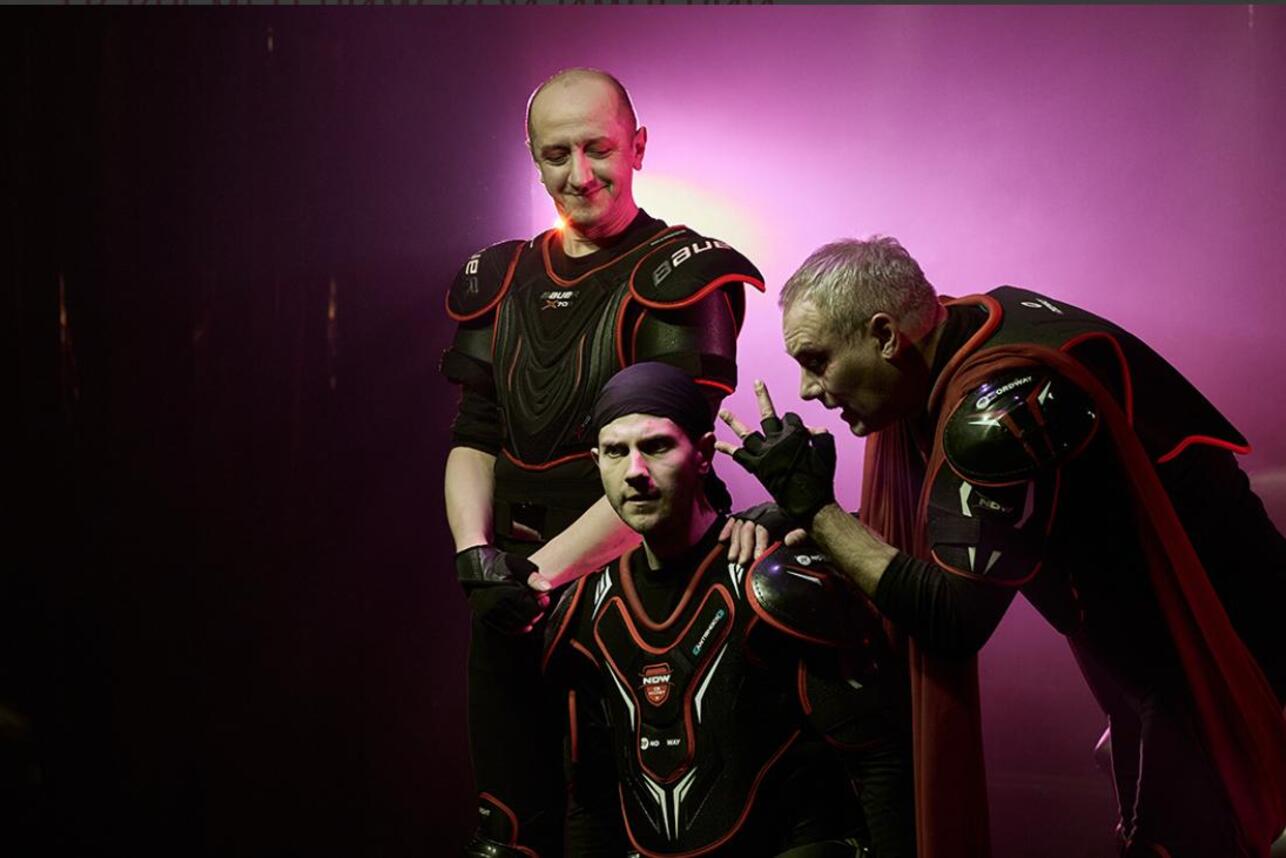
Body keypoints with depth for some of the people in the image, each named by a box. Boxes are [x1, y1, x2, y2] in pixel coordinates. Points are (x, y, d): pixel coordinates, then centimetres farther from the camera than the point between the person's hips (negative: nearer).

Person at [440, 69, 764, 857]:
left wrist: (541, 570, -19)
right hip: (517, 585, 5)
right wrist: (475, 549, -8)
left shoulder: (683, 275, -6)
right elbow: (472, 437, 11)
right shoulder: (500, 279, 12)